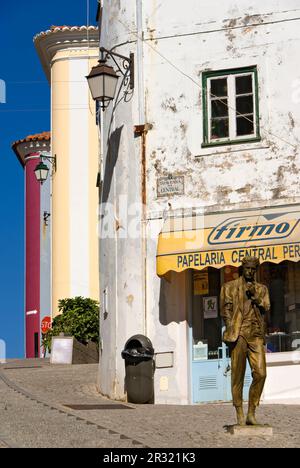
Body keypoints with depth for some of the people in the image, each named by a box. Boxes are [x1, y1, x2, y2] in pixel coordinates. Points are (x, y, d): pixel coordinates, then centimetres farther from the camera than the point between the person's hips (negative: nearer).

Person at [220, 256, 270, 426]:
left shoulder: (262, 289, 18)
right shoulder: (230, 287, 10)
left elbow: (266, 309, 6)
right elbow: (226, 310, 6)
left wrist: (255, 296, -9)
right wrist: (231, 331, -4)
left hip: (256, 336, 2)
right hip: (239, 335, -2)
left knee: (260, 374, -8)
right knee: (238, 376, -3)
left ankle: (251, 413, 2)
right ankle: (240, 414, 2)